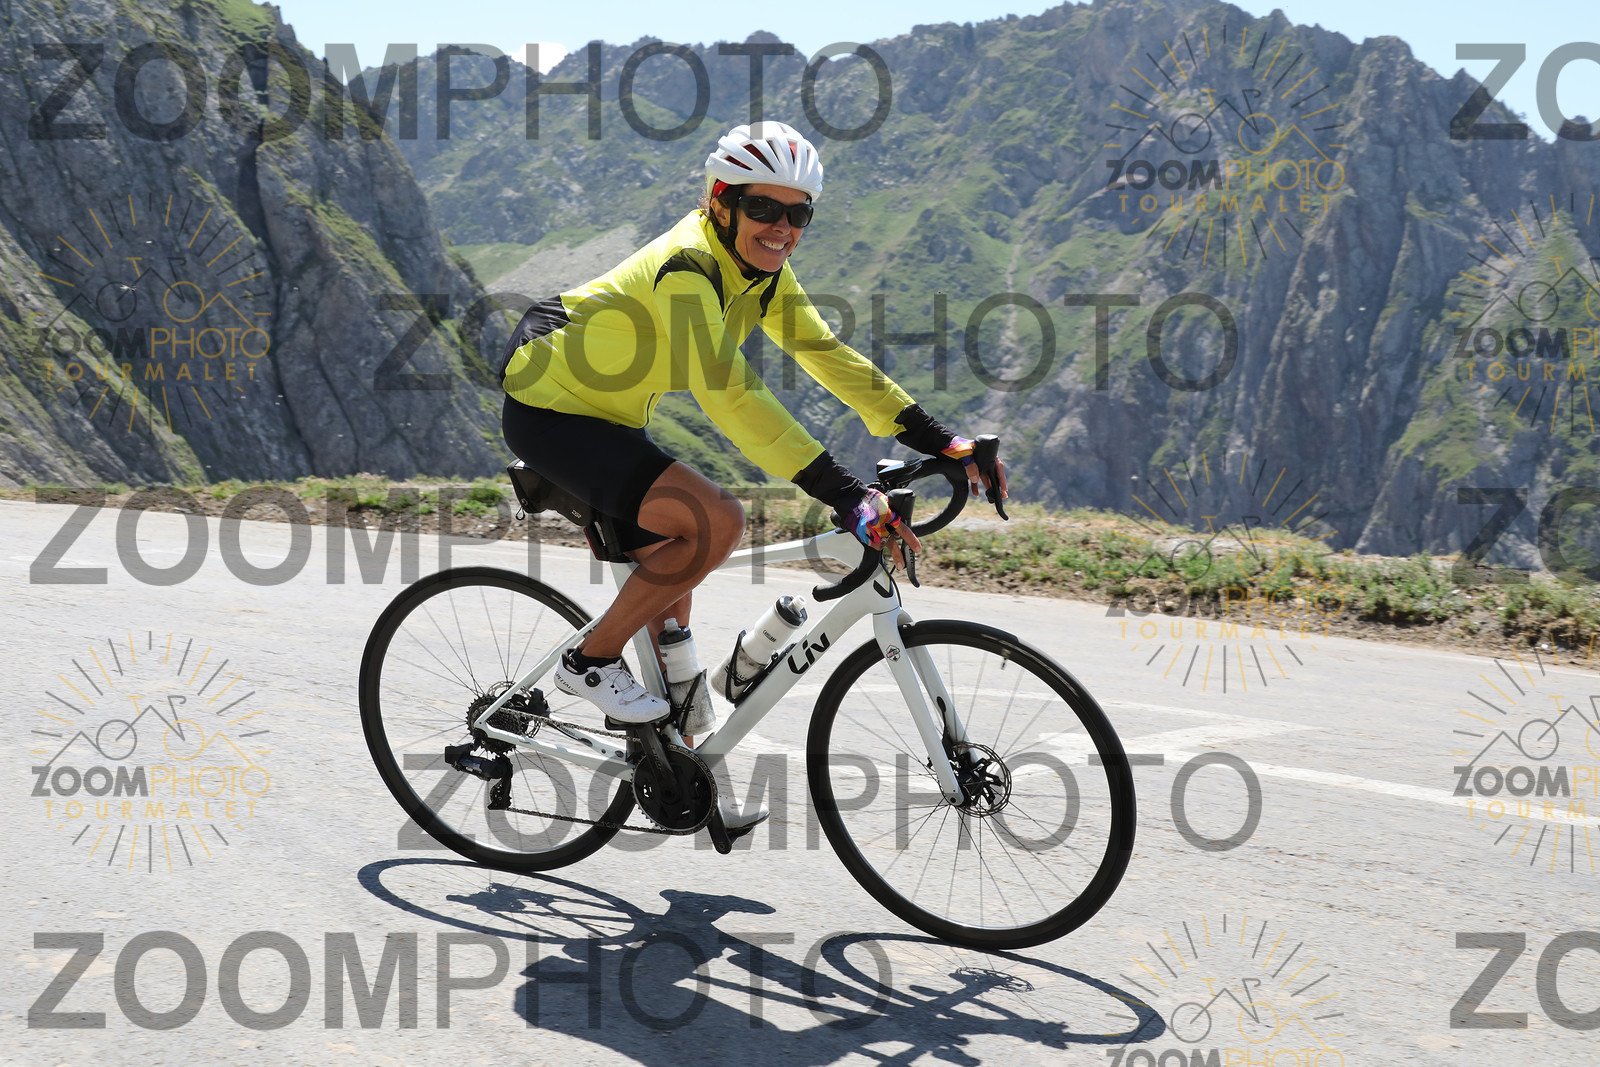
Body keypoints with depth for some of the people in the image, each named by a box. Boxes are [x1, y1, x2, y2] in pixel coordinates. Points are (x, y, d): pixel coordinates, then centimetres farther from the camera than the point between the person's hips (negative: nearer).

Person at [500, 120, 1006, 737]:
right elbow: (731, 395, -39)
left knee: (670, 598, 12)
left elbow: (829, 356, -2)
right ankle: (591, 662, -8)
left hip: (605, 416, 9)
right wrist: (847, 495, -44)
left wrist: (941, 443, -10)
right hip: (547, 410, -9)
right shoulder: (687, 266, -30)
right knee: (717, 521, -24)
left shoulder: (762, 271, -2)